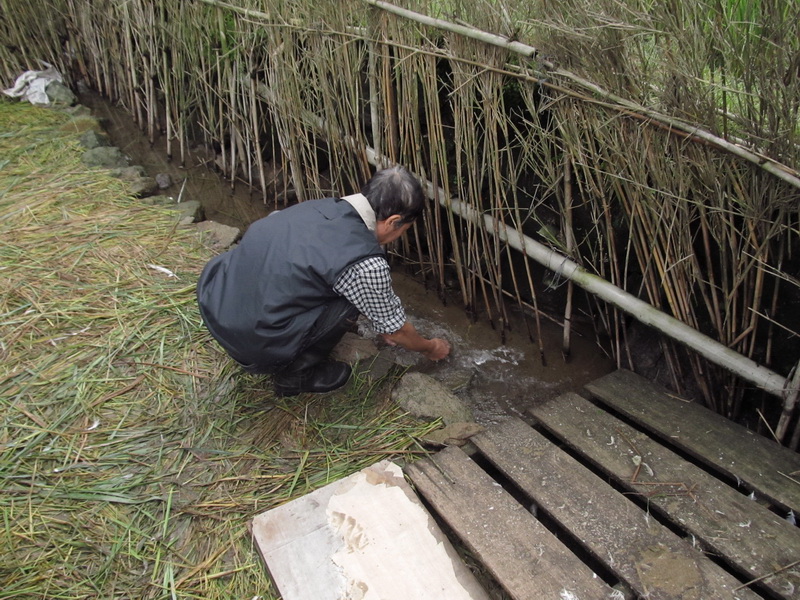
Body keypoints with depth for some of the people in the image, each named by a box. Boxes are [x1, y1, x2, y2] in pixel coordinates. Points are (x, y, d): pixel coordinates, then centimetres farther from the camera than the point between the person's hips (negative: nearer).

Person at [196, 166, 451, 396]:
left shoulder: (322, 206, 4)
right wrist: (431, 348, 22)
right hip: (251, 341, -7)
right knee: (350, 301, -1)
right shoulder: (367, 265, -18)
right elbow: (396, 330, 0)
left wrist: (381, 324, 33)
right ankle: (294, 373, 11)